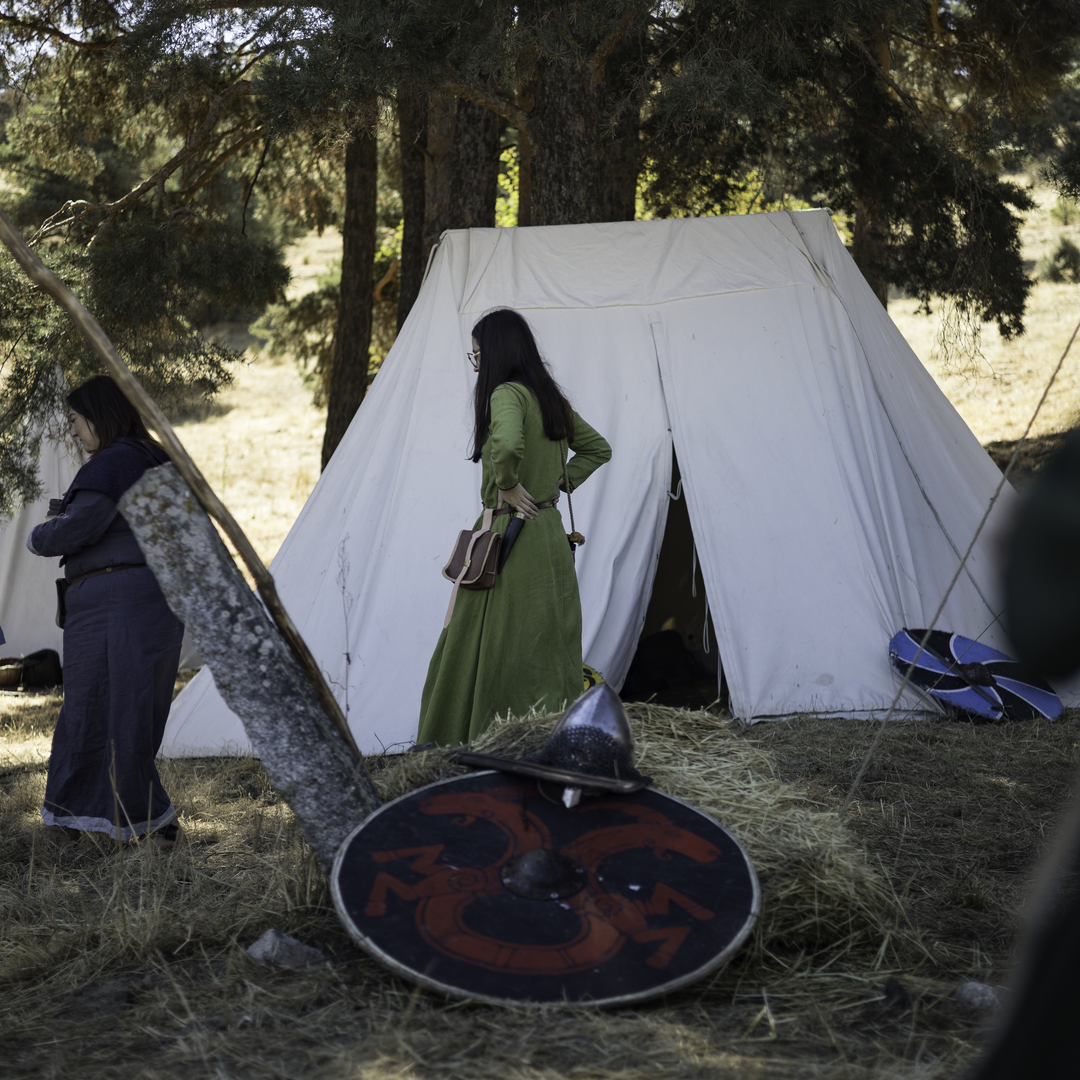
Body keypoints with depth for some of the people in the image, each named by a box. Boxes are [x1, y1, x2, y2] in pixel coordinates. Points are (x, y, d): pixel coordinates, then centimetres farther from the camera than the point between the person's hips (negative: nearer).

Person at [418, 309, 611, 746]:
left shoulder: (507, 394, -13)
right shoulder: (550, 397, 14)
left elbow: (506, 445, -34)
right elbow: (598, 448, 25)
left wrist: (508, 485, -17)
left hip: (513, 535, -8)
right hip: (550, 532, 8)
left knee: (505, 651, -2)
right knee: (549, 645, 10)